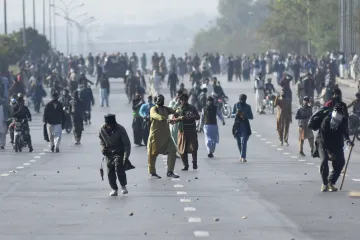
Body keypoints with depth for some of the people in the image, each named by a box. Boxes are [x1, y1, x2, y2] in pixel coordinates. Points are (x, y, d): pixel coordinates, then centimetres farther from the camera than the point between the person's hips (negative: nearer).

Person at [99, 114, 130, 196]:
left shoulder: (120, 130, -19)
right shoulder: (102, 130, -8)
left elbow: (127, 144, -18)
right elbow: (101, 139, 15)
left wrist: (126, 156, -26)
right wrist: (103, 147, -4)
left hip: (119, 152, -4)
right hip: (109, 153, 4)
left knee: (119, 168, -23)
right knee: (110, 171, -2)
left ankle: (123, 186, -9)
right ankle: (114, 189, 10)